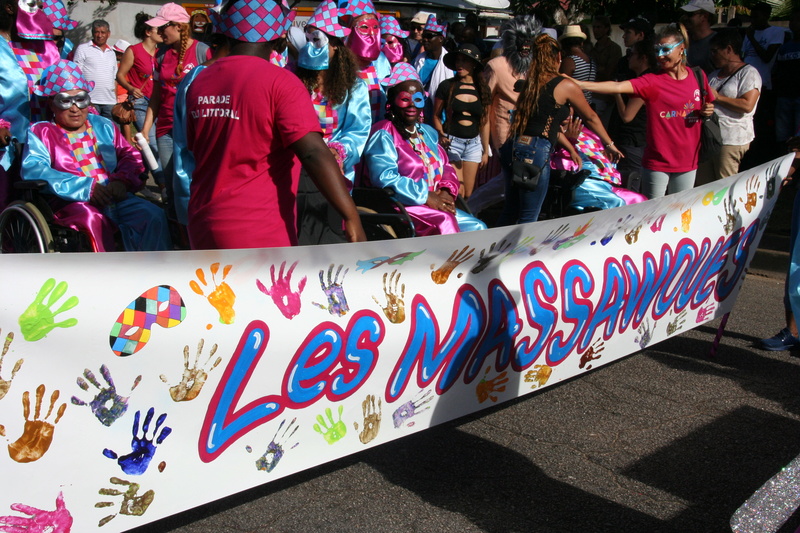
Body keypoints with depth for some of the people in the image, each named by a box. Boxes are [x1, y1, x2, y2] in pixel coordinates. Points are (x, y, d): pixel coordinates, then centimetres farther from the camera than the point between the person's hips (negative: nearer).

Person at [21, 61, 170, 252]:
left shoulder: (103, 126, 24)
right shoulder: (41, 133, 10)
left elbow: (130, 155, 17)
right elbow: (32, 169, -8)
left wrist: (121, 180, -9)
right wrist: (87, 188, -21)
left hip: (115, 198, 4)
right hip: (72, 202, -4)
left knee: (154, 216, -22)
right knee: (94, 219, -37)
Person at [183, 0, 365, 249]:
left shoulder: (199, 82, 6)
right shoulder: (279, 82, -13)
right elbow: (314, 155, -21)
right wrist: (352, 218, -20)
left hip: (202, 225, 6)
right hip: (258, 235, -6)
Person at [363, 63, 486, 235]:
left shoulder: (428, 132, 19)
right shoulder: (384, 134, -8)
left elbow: (445, 167, 19)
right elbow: (384, 177, -20)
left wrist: (447, 191, -5)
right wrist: (427, 196, -21)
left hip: (436, 206, 8)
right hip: (402, 207, -8)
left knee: (477, 227, -6)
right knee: (445, 223, -30)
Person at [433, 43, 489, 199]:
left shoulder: (482, 90, 6)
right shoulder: (447, 86, -3)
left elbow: (485, 122, 11)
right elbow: (436, 115, 2)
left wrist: (485, 150, 12)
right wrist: (441, 135, -16)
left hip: (474, 143, 4)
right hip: (452, 142, -3)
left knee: (468, 194, 6)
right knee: (458, 191, -11)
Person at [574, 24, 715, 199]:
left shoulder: (698, 76, 4)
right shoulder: (652, 81, -9)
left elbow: (707, 106, 21)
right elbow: (618, 86, -24)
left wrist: (707, 111, -4)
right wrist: (581, 84, -37)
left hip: (687, 162, 3)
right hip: (657, 163, -3)